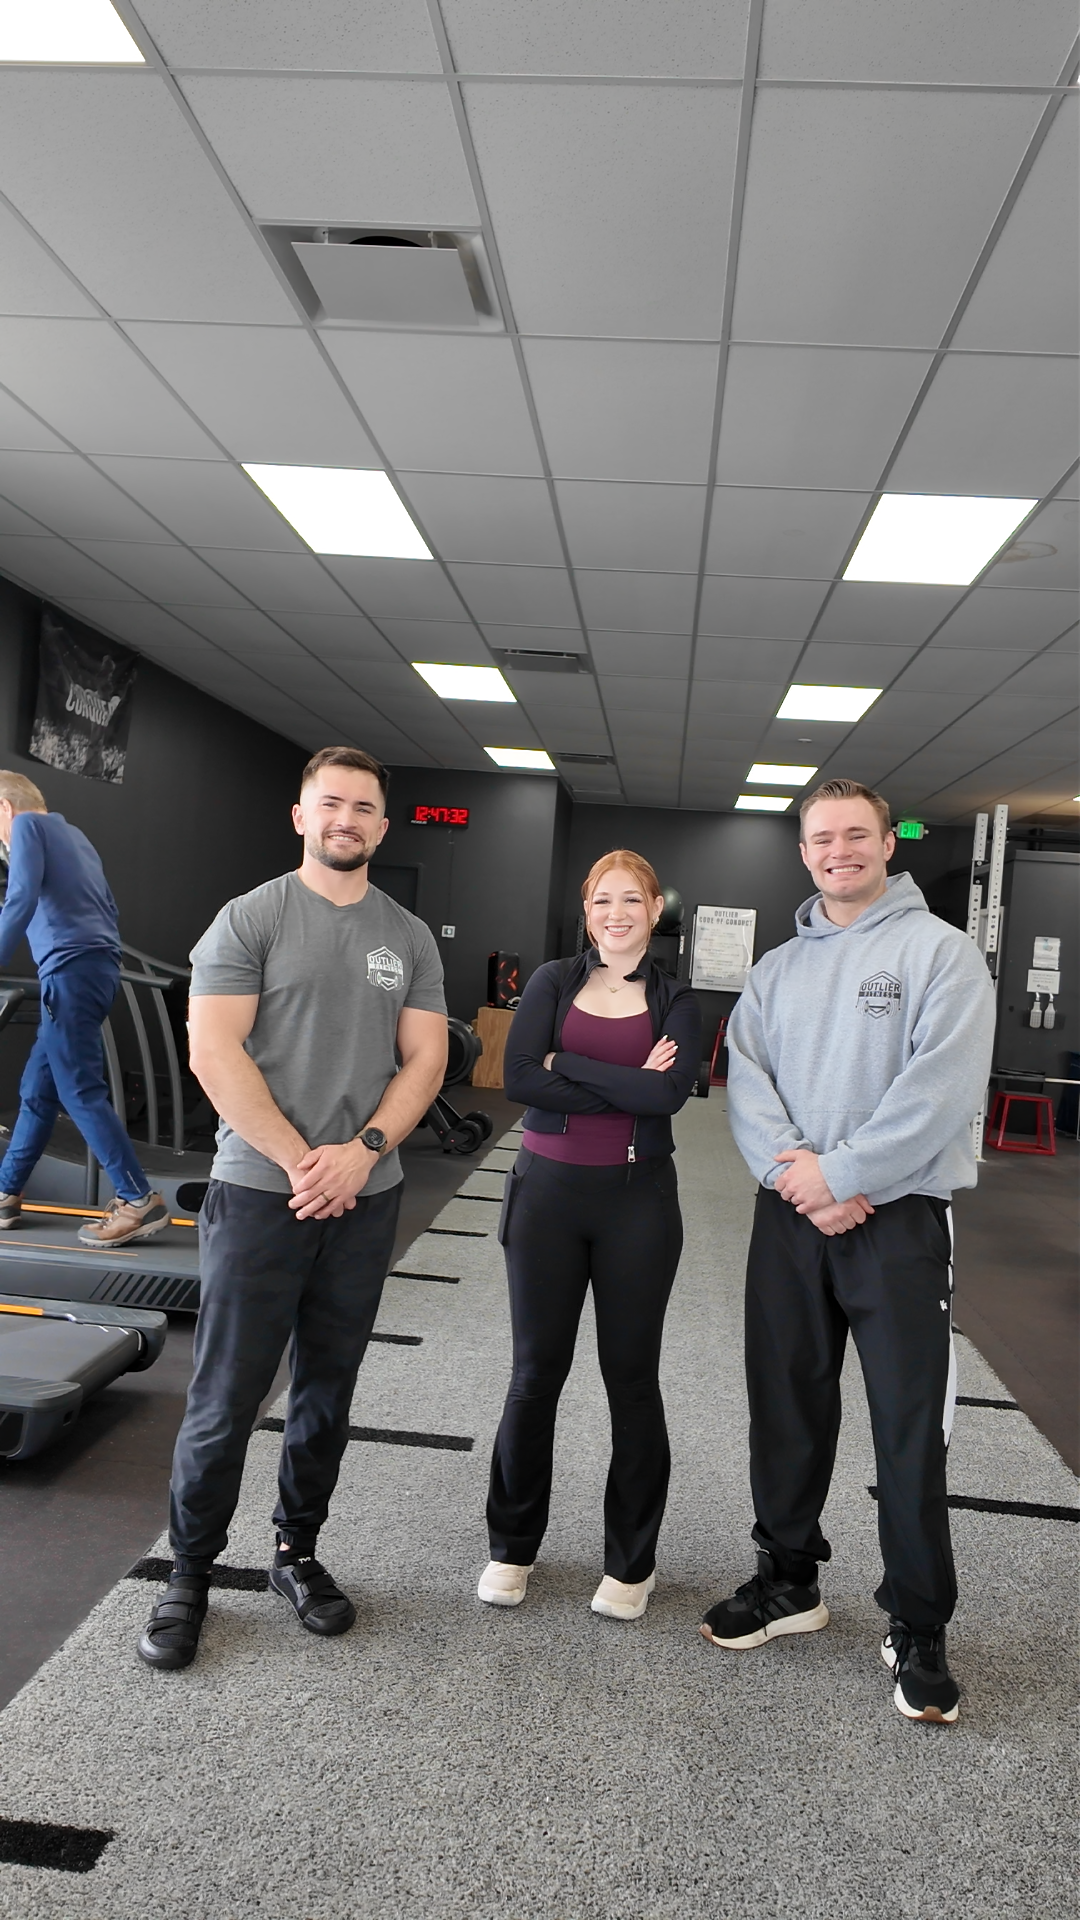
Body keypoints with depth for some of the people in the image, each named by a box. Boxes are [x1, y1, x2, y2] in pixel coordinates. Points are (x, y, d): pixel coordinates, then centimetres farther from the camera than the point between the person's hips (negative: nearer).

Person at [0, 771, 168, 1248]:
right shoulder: (74, 835, 26)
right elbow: (108, 908, 24)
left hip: (71, 968, -9)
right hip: (98, 964, 9)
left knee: (80, 1091, -9)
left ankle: (141, 1201, -12)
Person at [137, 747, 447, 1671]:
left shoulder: (409, 937, 8)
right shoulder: (250, 918, -3)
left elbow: (425, 1059, 4)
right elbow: (214, 1053, -10)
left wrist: (361, 1150, -11)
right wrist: (300, 1162, -14)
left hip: (366, 1197, 4)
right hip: (259, 1191, -3)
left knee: (328, 1390, 14)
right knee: (227, 1395, 3)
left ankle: (298, 1552, 31)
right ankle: (190, 1573, 21)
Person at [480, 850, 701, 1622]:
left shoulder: (675, 1001, 2)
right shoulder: (555, 981, 2)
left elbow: (671, 1092, -17)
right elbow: (520, 1077, -13)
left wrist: (568, 1064, -14)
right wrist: (627, 1087, -15)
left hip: (637, 1199, 0)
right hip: (548, 1190, 0)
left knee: (631, 1376, 10)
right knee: (536, 1371, 9)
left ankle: (631, 1560, 27)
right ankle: (513, 1545, 29)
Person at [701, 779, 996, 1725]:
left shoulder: (941, 951, -5)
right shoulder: (776, 969, 11)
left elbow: (939, 1088, -16)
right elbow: (746, 1082, 1)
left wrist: (837, 1172, -17)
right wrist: (794, 1172, -15)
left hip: (900, 1219, -4)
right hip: (790, 1218, 5)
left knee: (911, 1427, 2)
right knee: (786, 1406, 14)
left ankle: (918, 1628, 20)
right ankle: (789, 1579, 33)